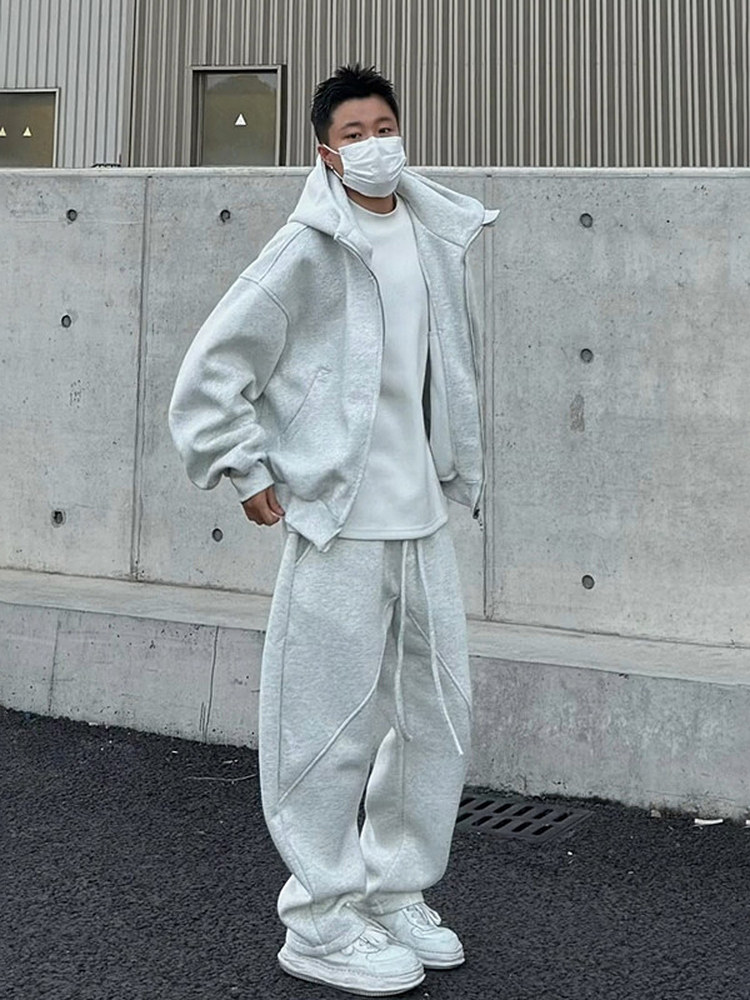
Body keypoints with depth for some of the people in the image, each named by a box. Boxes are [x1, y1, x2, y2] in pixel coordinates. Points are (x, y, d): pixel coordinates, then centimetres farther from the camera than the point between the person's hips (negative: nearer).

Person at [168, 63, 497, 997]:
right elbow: (211, 372, -10)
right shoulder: (309, 250, -10)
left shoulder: (437, 239, 9)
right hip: (339, 522, -7)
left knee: (439, 713, 13)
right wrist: (249, 474, -9)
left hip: (424, 517, 7)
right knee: (333, 726, 1)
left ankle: (396, 895, 30)